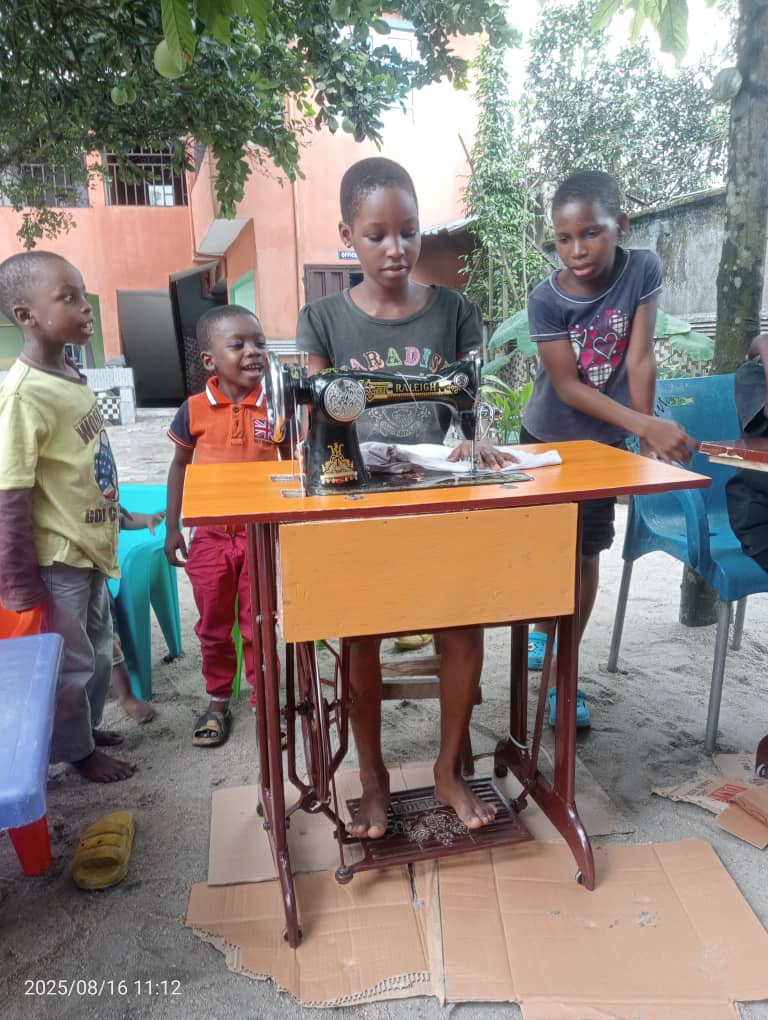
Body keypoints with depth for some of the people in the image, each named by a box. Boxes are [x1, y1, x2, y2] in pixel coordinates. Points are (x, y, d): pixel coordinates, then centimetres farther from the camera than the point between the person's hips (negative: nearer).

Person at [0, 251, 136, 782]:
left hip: (89, 549, 8)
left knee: (99, 650, 24)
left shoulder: (72, 376, 2)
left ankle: (86, 726, 45)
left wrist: (113, 515, 19)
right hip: (57, 561, -8)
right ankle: (78, 751, 33)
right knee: (70, 661, 11)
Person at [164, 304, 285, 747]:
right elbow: (180, 466, 6)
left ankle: (266, 703, 28)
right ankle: (218, 702, 34)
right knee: (214, 626, 15)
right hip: (210, 535, 1)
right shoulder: (194, 410, -7)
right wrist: (172, 527, 6)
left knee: (259, 625, 10)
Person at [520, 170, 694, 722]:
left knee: (585, 551, 4)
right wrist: (646, 426, -32)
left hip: (606, 441, 1)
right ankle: (541, 631, 38)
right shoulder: (545, 300, -20)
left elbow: (639, 358, -12)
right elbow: (568, 387, -23)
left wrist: (646, 437, -13)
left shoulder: (643, 269, -14)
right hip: (546, 439, -1)